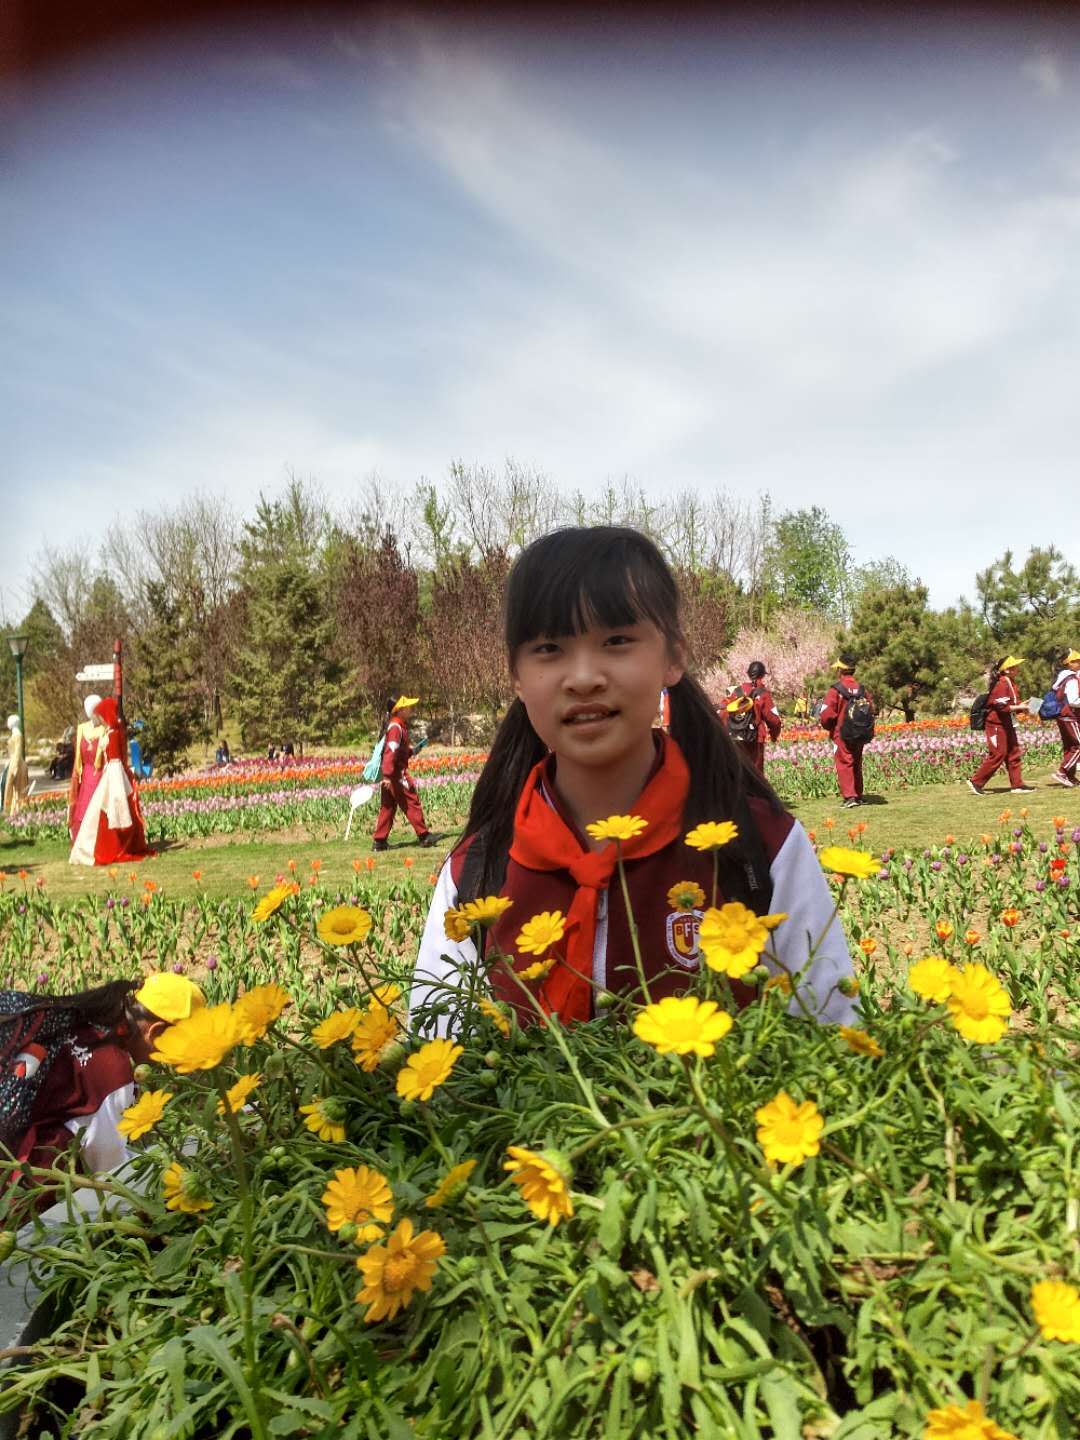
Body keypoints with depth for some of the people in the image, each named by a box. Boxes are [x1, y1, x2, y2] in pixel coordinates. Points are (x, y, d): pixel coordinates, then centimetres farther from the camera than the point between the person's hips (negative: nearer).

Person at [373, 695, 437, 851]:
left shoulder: (398, 725, 15)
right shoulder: (396, 727, -16)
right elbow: (390, 751, -24)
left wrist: (411, 751, 8)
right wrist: (387, 775, -29)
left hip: (390, 775, 10)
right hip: (396, 774, -10)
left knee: (387, 807, 10)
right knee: (412, 802, -3)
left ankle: (379, 841, 11)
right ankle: (424, 835, 3)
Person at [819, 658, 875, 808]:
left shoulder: (836, 689, -14)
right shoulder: (862, 689, 3)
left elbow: (827, 713, -15)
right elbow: (871, 710, 6)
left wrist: (827, 726, 5)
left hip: (842, 734, -5)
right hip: (860, 736, 6)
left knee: (844, 764, -2)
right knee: (856, 764, 16)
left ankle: (849, 797, -11)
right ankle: (858, 796, 23)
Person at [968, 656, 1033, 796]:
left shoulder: (1010, 682, 12)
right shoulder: (1002, 684, -18)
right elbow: (1002, 707, -23)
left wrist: (1022, 705, 1)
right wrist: (1020, 707, -17)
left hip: (1007, 725, 10)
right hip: (997, 725, -10)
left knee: (1014, 754, 9)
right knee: (997, 755, -7)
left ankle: (1018, 784, 12)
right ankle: (976, 782, 0)